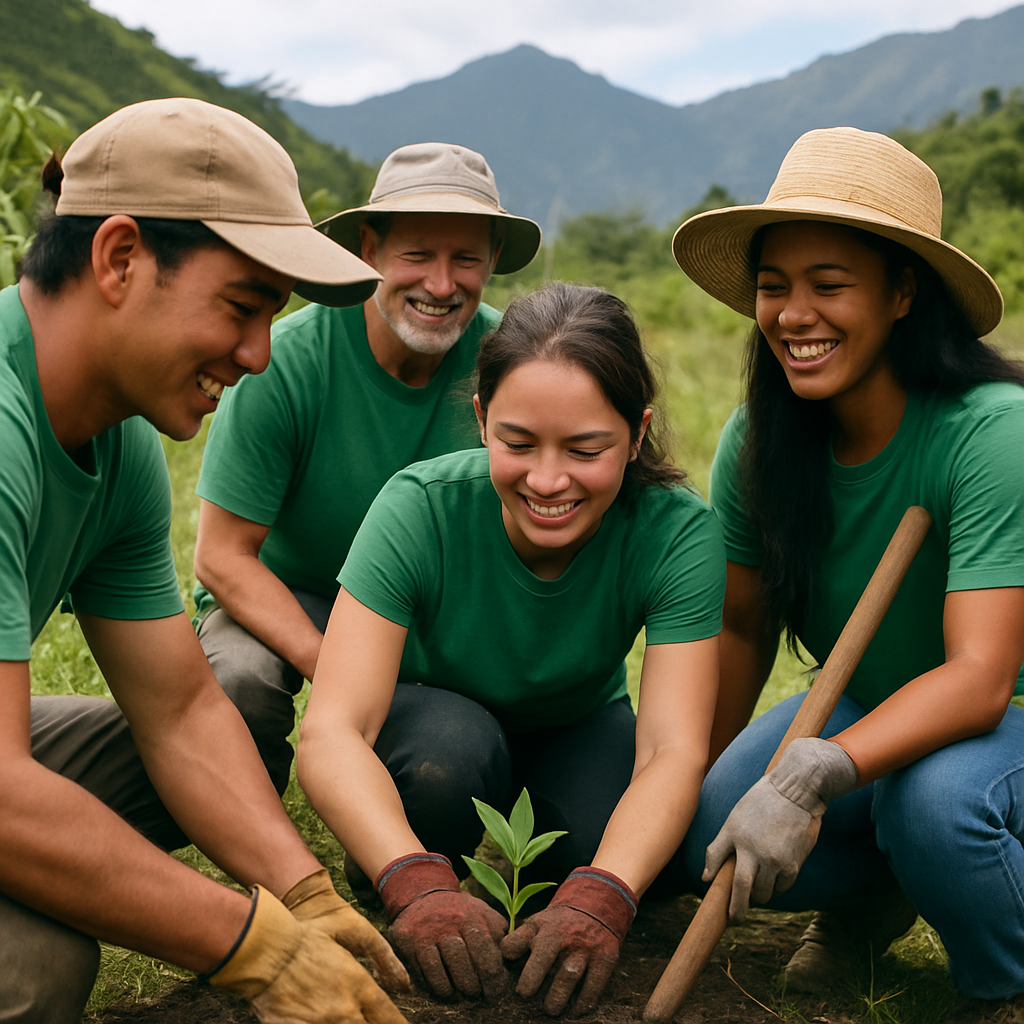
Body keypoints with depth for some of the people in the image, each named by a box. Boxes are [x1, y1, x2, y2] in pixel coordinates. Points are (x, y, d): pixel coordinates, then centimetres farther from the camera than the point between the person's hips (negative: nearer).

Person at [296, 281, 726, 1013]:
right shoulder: (421, 508, -32)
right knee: (453, 746, -36)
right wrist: (415, 883, -56)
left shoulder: (678, 532, -28)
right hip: (436, 722, -2)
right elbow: (331, 732, -38)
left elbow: (675, 748, -34)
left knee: (642, 860, -28)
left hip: (578, 731, 2)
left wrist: (600, 898, -53)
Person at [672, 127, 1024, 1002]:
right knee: (707, 834, -22)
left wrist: (813, 775, -47)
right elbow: (744, 630, 3)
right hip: (866, 710, 5)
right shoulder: (756, 444, -10)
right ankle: (875, 889, 11)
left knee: (933, 799, -37)